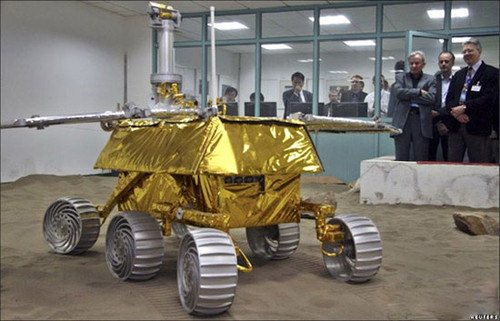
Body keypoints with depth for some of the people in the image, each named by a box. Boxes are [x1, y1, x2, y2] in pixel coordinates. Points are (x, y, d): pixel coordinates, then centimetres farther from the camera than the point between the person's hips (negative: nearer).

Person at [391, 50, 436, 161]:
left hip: (422, 122, 0)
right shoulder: (401, 77, 15)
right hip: (403, 120, 1)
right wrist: (419, 92, -6)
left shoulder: (430, 79, 12)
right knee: (401, 159, 0)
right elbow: (398, 92, -4)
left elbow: (432, 98, -5)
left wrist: (409, 95, -3)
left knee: (421, 159, 0)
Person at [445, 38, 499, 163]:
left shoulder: (491, 73, 0)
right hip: (455, 125, 5)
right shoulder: (458, 74, 19)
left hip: (477, 127, -5)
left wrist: (464, 108, -17)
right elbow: (449, 98, 11)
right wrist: (455, 111, -10)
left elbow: (489, 98, -13)